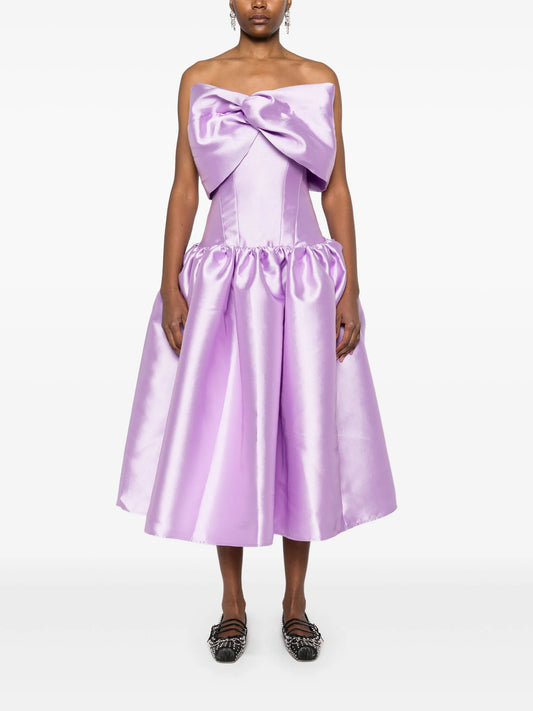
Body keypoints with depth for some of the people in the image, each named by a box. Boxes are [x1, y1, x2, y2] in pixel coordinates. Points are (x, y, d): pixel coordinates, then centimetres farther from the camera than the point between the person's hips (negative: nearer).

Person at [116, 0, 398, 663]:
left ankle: (295, 602, 22)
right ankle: (233, 603, 21)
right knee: (222, 437, 2)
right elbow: (184, 188, 5)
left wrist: (350, 290, -2)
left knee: (304, 435, 4)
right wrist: (170, 286, -4)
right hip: (222, 282, 0)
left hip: (305, 282, 1)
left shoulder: (320, 81, 8)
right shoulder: (198, 80, 8)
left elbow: (337, 190, 6)